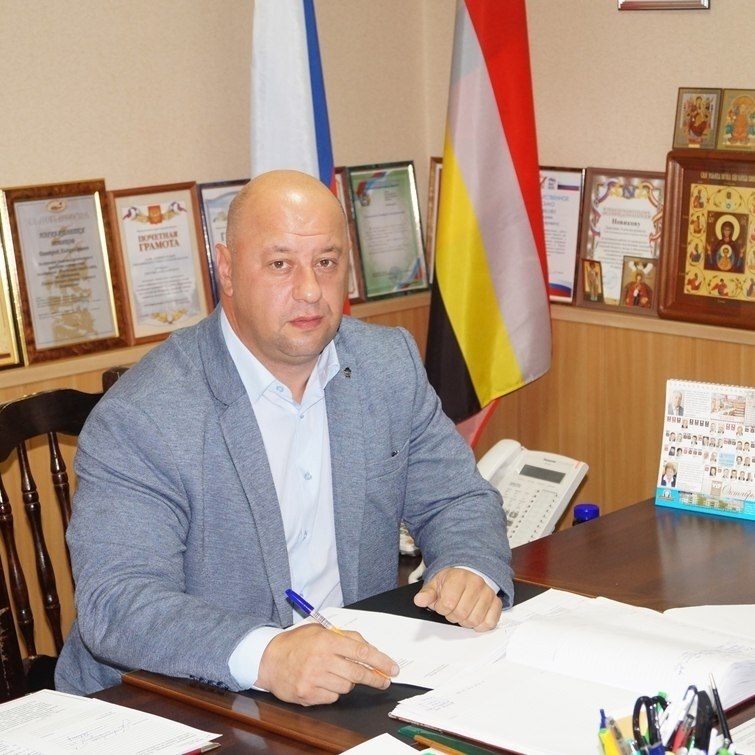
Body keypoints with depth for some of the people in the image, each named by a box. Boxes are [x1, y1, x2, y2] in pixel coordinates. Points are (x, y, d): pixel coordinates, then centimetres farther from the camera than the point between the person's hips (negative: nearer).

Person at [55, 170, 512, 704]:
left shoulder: (392, 365, 3)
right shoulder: (138, 419, -15)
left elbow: (457, 499, 10)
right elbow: (115, 603, -22)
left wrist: (473, 571, -13)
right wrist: (265, 657, -38)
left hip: (357, 683, 4)